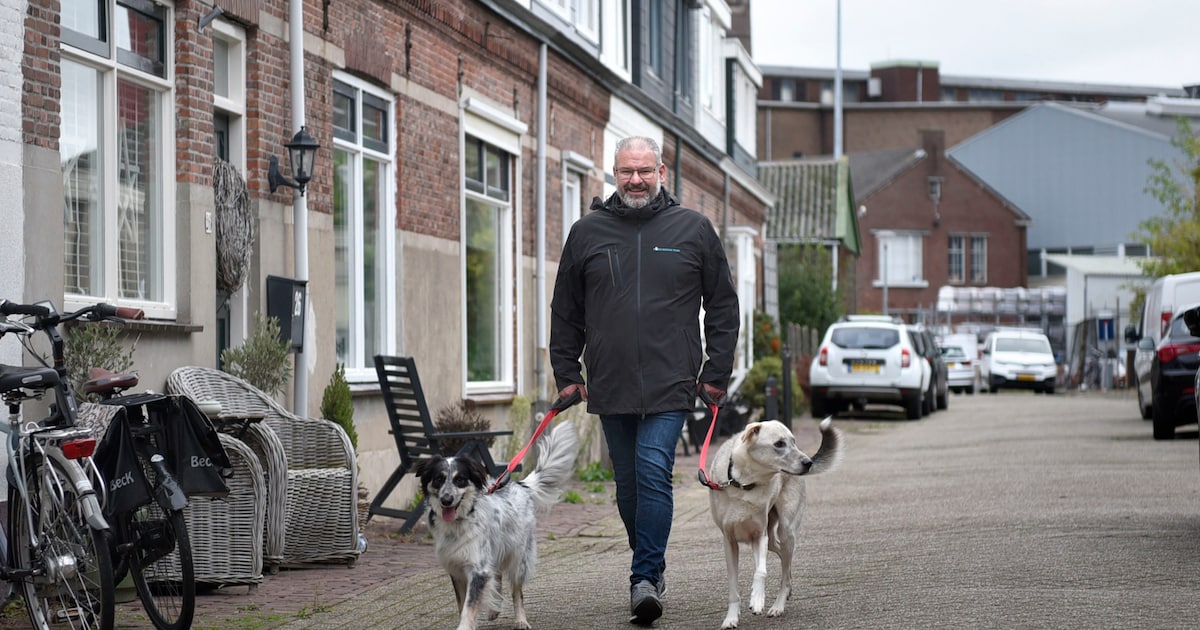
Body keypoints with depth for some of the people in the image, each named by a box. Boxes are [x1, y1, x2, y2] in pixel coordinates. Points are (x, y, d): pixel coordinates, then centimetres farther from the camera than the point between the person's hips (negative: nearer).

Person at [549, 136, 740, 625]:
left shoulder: (694, 230, 4)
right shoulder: (587, 233, 8)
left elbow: (723, 305, 8)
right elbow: (565, 311, 14)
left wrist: (717, 372, 3)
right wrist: (566, 372, 9)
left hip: (670, 384, -3)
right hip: (610, 386, 3)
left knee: (654, 474, -14)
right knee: (628, 484, 9)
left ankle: (645, 579, -13)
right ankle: (651, 568, 25)